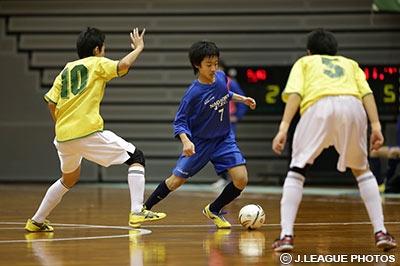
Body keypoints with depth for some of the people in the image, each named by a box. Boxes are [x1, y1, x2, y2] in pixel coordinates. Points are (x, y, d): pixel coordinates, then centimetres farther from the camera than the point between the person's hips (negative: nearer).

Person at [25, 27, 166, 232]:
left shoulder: (67, 69, 21)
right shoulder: (97, 63, 6)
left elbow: (51, 103, 15)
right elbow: (123, 65, -12)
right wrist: (138, 48, 5)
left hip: (63, 137, 7)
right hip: (88, 131, -7)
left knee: (69, 179, 30)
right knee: (136, 156, 2)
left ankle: (36, 221, 33)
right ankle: (137, 212, -13)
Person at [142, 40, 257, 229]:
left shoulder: (221, 77, -8)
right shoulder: (193, 93, -24)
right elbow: (179, 121, -18)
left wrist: (241, 99, 10)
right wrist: (186, 141, -33)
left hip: (224, 139, 4)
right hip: (199, 143, -4)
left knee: (241, 179, -10)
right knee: (175, 181, 2)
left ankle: (213, 210, 14)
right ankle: (144, 208, 24)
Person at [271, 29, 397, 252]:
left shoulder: (304, 62, 31)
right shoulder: (350, 63, 38)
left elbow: (294, 93, 11)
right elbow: (367, 93, 18)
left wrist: (283, 128, 2)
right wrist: (376, 126, 9)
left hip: (319, 105, -2)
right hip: (353, 106, 2)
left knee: (297, 170, 11)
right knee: (362, 170, 21)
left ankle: (286, 235, -2)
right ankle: (381, 232, 12)